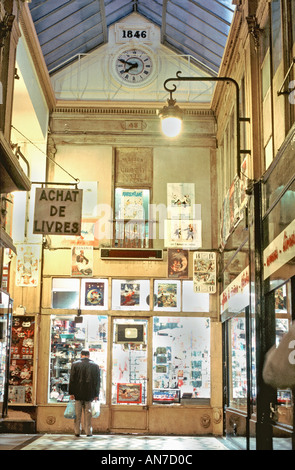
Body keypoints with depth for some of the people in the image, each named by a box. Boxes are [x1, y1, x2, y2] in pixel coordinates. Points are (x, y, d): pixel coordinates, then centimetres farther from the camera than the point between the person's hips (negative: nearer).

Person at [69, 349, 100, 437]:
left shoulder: (75, 364, 0)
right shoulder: (95, 365, 3)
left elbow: (72, 379, -2)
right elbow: (97, 381, 4)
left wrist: (71, 393, 1)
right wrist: (96, 395, 8)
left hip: (78, 393, 0)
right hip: (89, 394, 0)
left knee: (77, 413, 6)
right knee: (88, 413, 6)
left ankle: (77, 431, 8)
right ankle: (88, 431, 6)